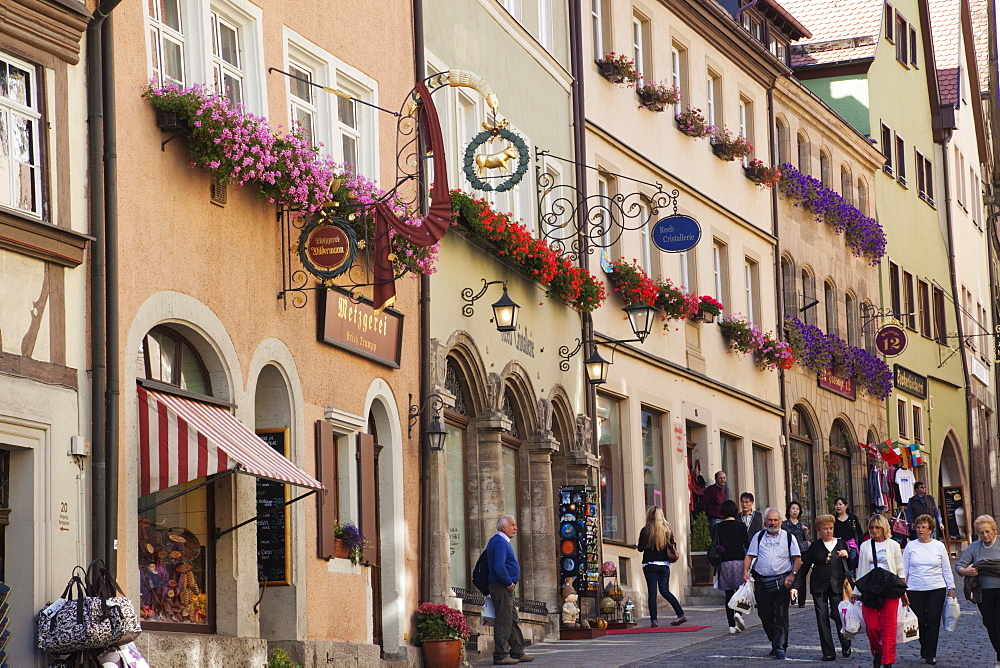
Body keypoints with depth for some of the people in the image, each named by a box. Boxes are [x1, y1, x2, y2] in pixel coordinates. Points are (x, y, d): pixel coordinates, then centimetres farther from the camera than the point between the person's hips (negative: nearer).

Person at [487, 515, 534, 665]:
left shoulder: (496, 541, 17)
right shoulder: (500, 543, -17)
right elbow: (499, 567, -28)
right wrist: (509, 582, -17)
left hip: (506, 588, 11)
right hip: (502, 589, -11)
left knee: (514, 621, 15)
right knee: (504, 622, -8)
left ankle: (518, 652, 20)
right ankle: (500, 656, -5)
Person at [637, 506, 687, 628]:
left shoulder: (645, 530, -8)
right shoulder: (667, 530, 4)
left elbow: (640, 548, -7)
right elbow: (673, 546, 7)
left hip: (650, 565, -4)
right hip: (664, 564, 4)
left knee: (652, 592, -1)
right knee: (665, 591, 11)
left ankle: (653, 620, -3)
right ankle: (681, 614, 2)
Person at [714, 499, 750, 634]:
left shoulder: (719, 527, 3)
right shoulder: (740, 525, -2)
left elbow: (716, 546, 1)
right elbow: (747, 544, -4)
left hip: (725, 562, 2)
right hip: (739, 561, -2)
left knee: (729, 593, 5)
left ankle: (732, 625, 2)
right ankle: (738, 612, -22)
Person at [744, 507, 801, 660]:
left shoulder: (788, 537, 7)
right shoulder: (758, 537, 12)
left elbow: (797, 559, 4)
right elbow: (749, 555, 10)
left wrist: (792, 575, -11)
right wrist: (745, 571, -6)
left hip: (782, 581, -3)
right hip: (762, 582, 3)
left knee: (781, 615, -9)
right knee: (765, 614, 7)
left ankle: (780, 647, -9)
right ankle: (775, 642, 24)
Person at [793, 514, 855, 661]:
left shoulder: (841, 543, 9)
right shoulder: (814, 547, 7)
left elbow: (852, 567, 12)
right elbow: (803, 568, 8)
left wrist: (847, 556, -8)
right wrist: (796, 586, -1)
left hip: (837, 586, -1)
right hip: (819, 587, 1)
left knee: (838, 614, -12)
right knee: (822, 618, -3)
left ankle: (846, 646, 11)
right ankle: (828, 653, 1)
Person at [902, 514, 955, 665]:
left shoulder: (939, 546, 5)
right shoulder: (910, 546, 5)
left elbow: (946, 569, 10)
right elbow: (904, 569, 9)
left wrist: (951, 587, 8)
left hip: (936, 590, 0)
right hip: (915, 589, 0)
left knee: (933, 622, -3)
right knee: (919, 622, 0)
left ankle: (930, 654, 3)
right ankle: (924, 648, 19)